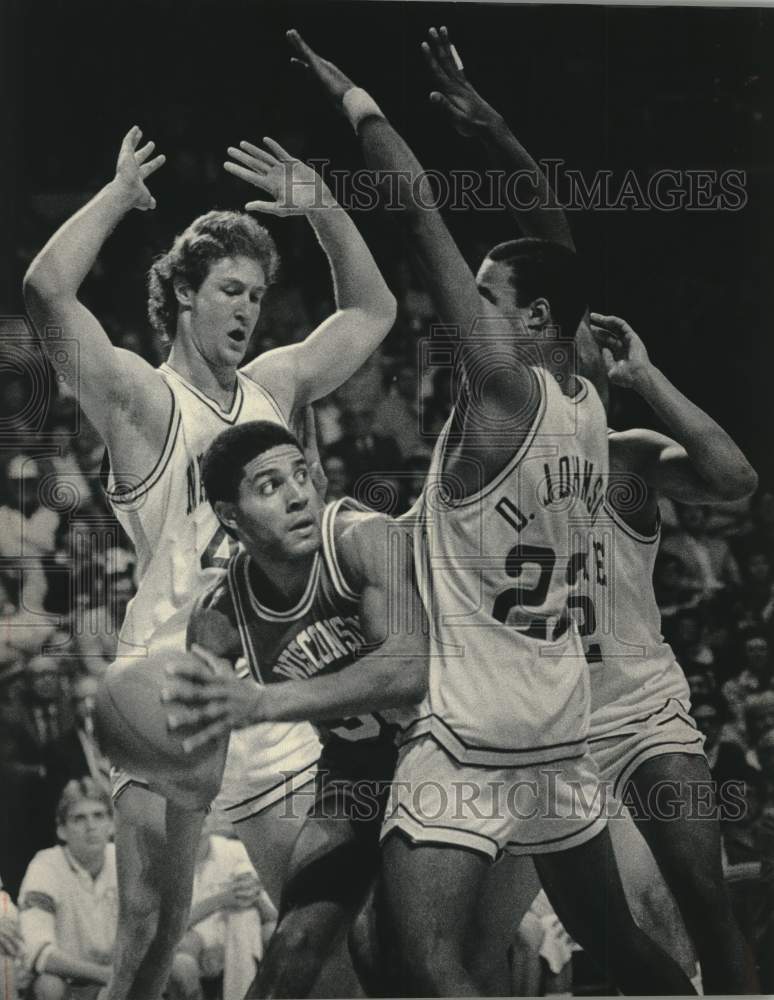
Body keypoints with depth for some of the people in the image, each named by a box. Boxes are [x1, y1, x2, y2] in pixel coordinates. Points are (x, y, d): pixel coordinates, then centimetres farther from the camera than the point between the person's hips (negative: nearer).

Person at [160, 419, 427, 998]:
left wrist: (260, 702, -54)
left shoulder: (366, 539, -30)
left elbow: (411, 669, -46)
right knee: (296, 945, -5)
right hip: (360, 771, 3)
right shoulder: (221, 618, -15)